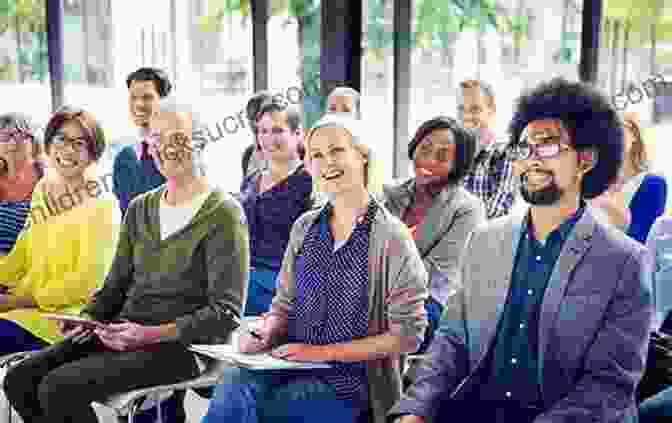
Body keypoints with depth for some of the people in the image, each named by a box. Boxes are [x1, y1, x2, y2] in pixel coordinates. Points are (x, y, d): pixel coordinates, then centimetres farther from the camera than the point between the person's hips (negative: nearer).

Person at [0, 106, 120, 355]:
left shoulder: (102, 205, -9)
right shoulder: (43, 189, 12)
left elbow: (87, 281, -12)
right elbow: (22, 255, 17)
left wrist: (24, 300, -15)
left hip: (69, 313, -6)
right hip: (25, 301, 6)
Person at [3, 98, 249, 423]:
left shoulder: (223, 213, -7)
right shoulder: (140, 208, 15)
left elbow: (225, 313, -12)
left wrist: (152, 334, -21)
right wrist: (88, 317, -2)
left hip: (183, 345, -7)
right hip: (124, 333, 7)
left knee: (60, 387, -23)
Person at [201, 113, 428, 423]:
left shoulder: (391, 236, -6)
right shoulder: (304, 227, 10)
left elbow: (407, 335, -9)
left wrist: (324, 351, -13)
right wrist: (265, 333, -7)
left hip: (349, 380, -4)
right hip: (291, 362, 4)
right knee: (234, 382, -28)